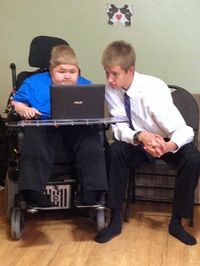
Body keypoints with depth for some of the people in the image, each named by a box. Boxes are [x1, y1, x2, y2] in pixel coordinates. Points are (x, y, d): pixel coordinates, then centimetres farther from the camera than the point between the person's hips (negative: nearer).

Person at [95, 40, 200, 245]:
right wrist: (140, 137, -42)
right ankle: (115, 219, -15)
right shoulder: (111, 89, -16)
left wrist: (169, 146, -56)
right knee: (116, 150, -27)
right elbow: (120, 127, -19)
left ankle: (176, 221, -11)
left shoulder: (154, 89, -29)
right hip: (139, 143, 3)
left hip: (167, 141, -2)